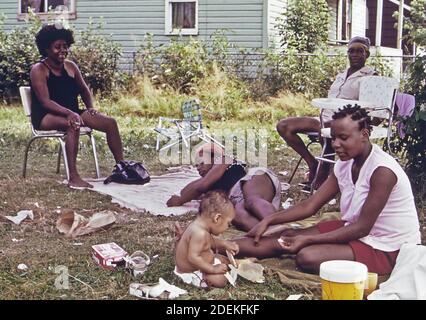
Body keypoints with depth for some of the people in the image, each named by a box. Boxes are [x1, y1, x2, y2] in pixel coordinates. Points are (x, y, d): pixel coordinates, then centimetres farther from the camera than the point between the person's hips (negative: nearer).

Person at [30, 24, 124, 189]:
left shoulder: (70, 66, 9)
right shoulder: (39, 70, -11)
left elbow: (84, 90, 20)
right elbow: (45, 102, -21)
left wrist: (91, 107, 0)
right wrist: (69, 113, -35)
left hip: (70, 112, 7)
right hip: (46, 117, -7)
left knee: (110, 122, -10)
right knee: (73, 124, -40)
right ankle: (73, 178, -39)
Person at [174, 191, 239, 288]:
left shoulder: (199, 225, 0)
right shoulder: (199, 233, -33)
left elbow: (211, 241, 20)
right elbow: (193, 258, -38)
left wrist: (224, 244, 5)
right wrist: (213, 269, -30)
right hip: (190, 272, -11)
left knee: (225, 261, 20)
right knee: (220, 280, -25)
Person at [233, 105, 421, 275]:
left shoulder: (382, 171, -25)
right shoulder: (344, 166, 0)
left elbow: (362, 228, -23)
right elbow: (309, 206, 1)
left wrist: (308, 239, -22)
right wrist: (268, 221, -9)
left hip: (388, 248, -8)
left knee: (307, 256, -24)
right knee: (289, 237, -2)